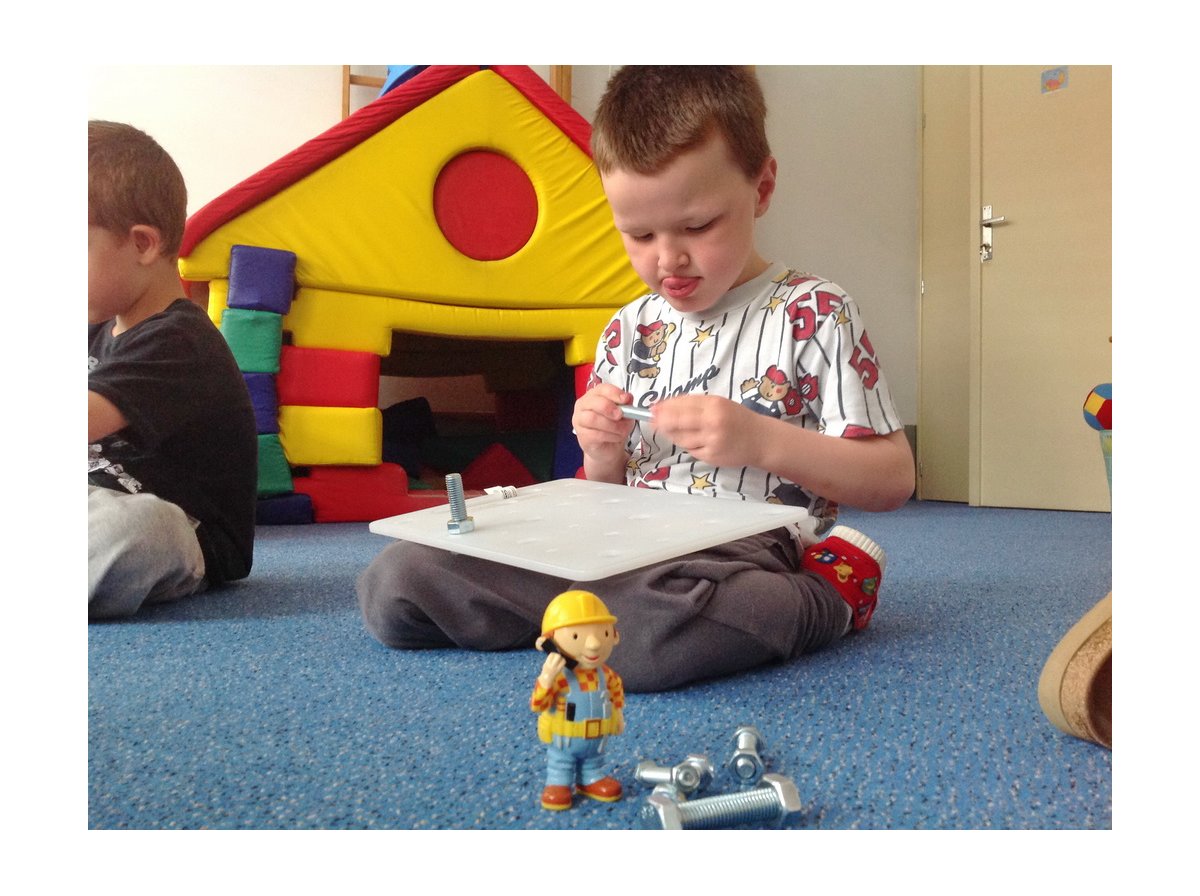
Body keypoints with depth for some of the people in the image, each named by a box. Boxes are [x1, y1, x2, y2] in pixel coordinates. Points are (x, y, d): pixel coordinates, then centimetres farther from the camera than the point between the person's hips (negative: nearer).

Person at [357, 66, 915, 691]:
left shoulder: (814, 313, 0)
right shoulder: (627, 330, 15)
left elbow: (892, 480, -3)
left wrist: (761, 441, -17)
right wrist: (602, 455, -3)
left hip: (751, 552, -4)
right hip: (627, 547, 5)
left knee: (639, 624, -42)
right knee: (393, 580, -6)